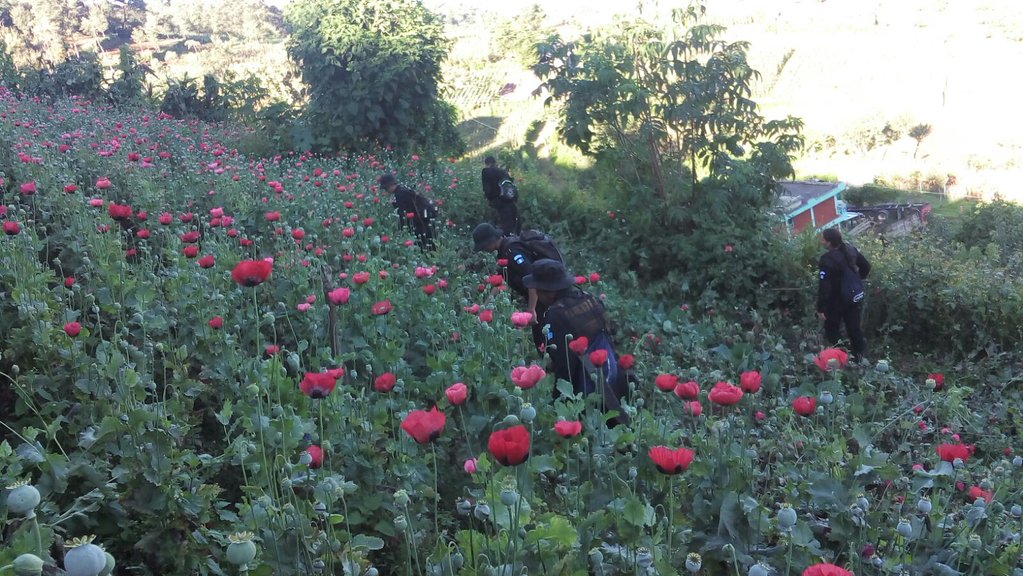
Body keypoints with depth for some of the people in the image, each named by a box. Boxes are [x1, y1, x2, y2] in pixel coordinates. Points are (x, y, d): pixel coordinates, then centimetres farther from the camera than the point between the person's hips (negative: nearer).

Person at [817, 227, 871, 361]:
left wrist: (820, 308, -22)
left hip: (837, 300, -7)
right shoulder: (850, 249, -5)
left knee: (832, 330, 10)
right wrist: (858, 279, 24)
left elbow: (824, 286, -27)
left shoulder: (828, 259, -27)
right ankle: (858, 357, 25)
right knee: (855, 328, 16)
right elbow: (866, 265, 9)